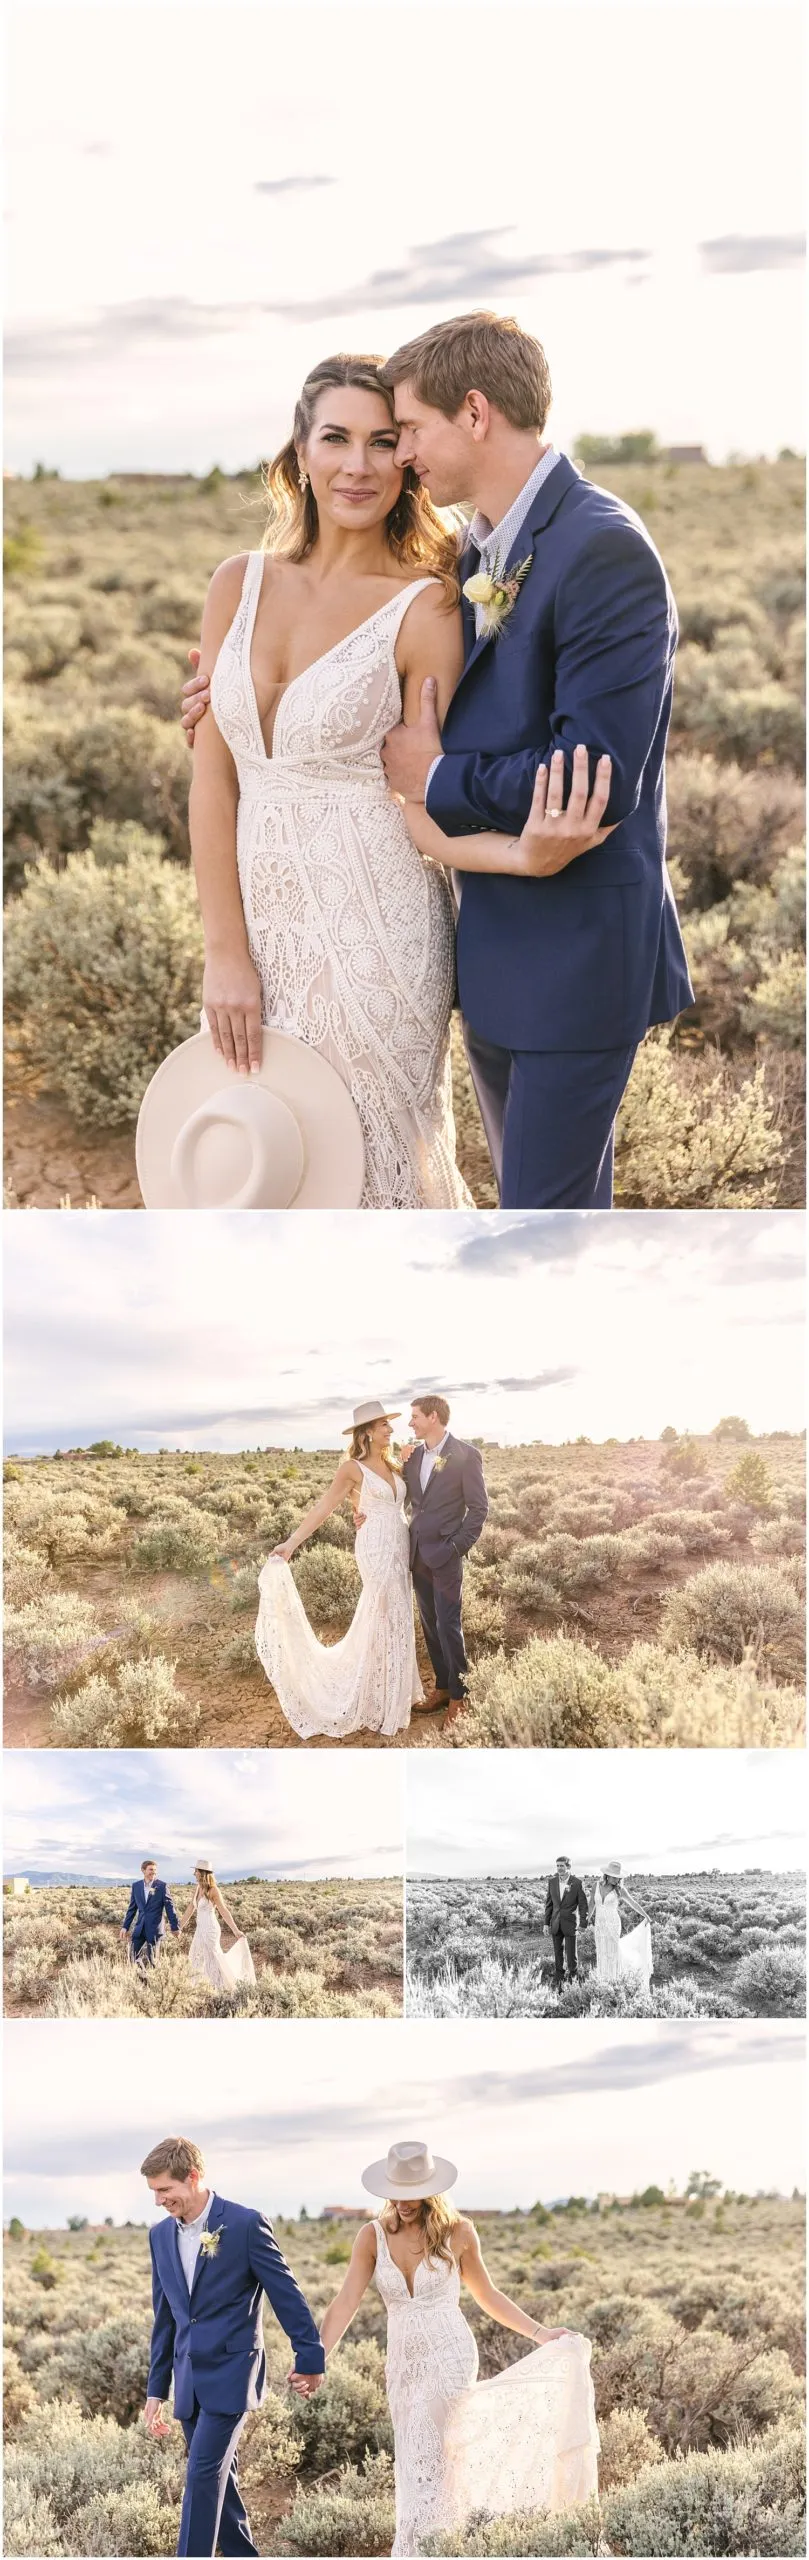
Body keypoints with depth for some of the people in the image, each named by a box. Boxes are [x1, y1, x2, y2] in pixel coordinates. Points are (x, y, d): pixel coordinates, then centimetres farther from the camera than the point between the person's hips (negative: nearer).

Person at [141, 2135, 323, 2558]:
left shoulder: (246, 2224, -11)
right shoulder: (161, 2236, 8)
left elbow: (285, 2293, -7)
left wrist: (309, 2357, -4)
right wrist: (156, 2390, 15)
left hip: (231, 2372, -6)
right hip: (189, 2377, 6)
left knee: (203, 2476, -14)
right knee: (218, 2479, 10)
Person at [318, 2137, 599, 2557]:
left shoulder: (457, 2232, -6)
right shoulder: (374, 2236, -2)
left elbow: (486, 2295, 7)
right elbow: (347, 2303, -8)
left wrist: (538, 2333, 3)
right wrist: (317, 2358, -20)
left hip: (449, 2358, -4)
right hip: (403, 2362, 4)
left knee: (423, 2469, -12)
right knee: (421, 2469, 8)